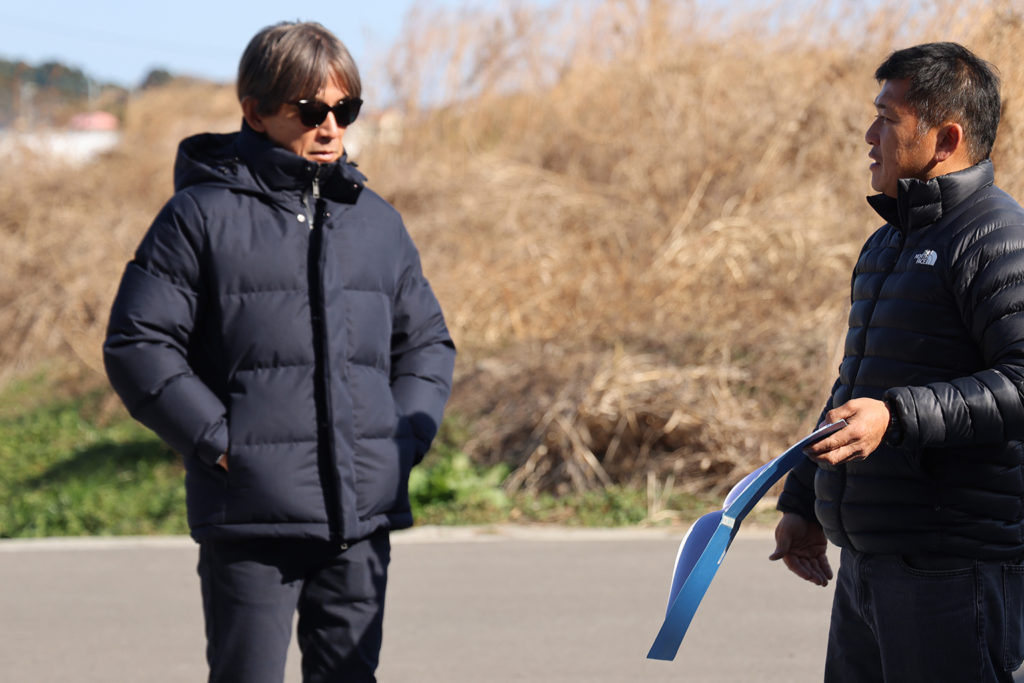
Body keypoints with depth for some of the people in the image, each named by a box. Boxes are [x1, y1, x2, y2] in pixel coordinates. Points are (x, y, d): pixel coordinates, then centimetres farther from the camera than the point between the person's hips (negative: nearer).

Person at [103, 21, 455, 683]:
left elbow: (428, 343, 22)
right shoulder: (202, 215, -3)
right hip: (251, 515, -5)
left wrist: (405, 440, 6)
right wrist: (218, 441, -12)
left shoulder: (377, 221, 14)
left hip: (363, 517, 5)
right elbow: (136, 345, -5)